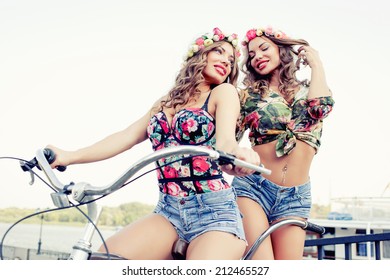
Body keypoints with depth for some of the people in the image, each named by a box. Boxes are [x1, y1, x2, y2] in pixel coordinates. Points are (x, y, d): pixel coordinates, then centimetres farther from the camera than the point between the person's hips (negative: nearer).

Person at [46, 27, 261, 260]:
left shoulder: (224, 92, 3)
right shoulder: (166, 102, 17)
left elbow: (225, 139, -15)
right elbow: (127, 136, 7)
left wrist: (235, 154, -40)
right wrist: (69, 157, -5)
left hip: (214, 210, -3)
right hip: (168, 210, 4)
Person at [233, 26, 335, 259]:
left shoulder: (308, 91, 12)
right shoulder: (249, 94, 8)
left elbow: (320, 107, -12)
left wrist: (316, 63, 1)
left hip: (296, 197, 2)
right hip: (252, 187, -2)